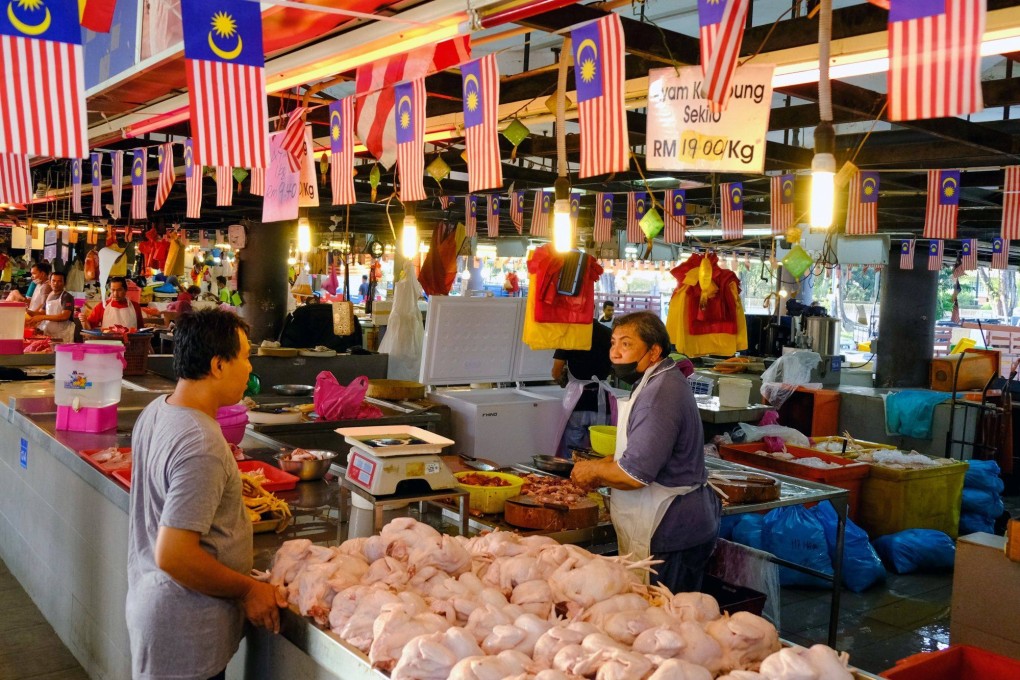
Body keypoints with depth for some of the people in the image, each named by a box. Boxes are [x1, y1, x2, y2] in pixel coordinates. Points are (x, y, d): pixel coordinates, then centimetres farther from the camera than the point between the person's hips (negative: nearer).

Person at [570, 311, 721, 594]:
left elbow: (634, 475, -25)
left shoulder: (660, 394, -21)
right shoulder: (661, 382, 14)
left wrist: (594, 470, -6)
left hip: (671, 536, -11)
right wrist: (604, 468, 10)